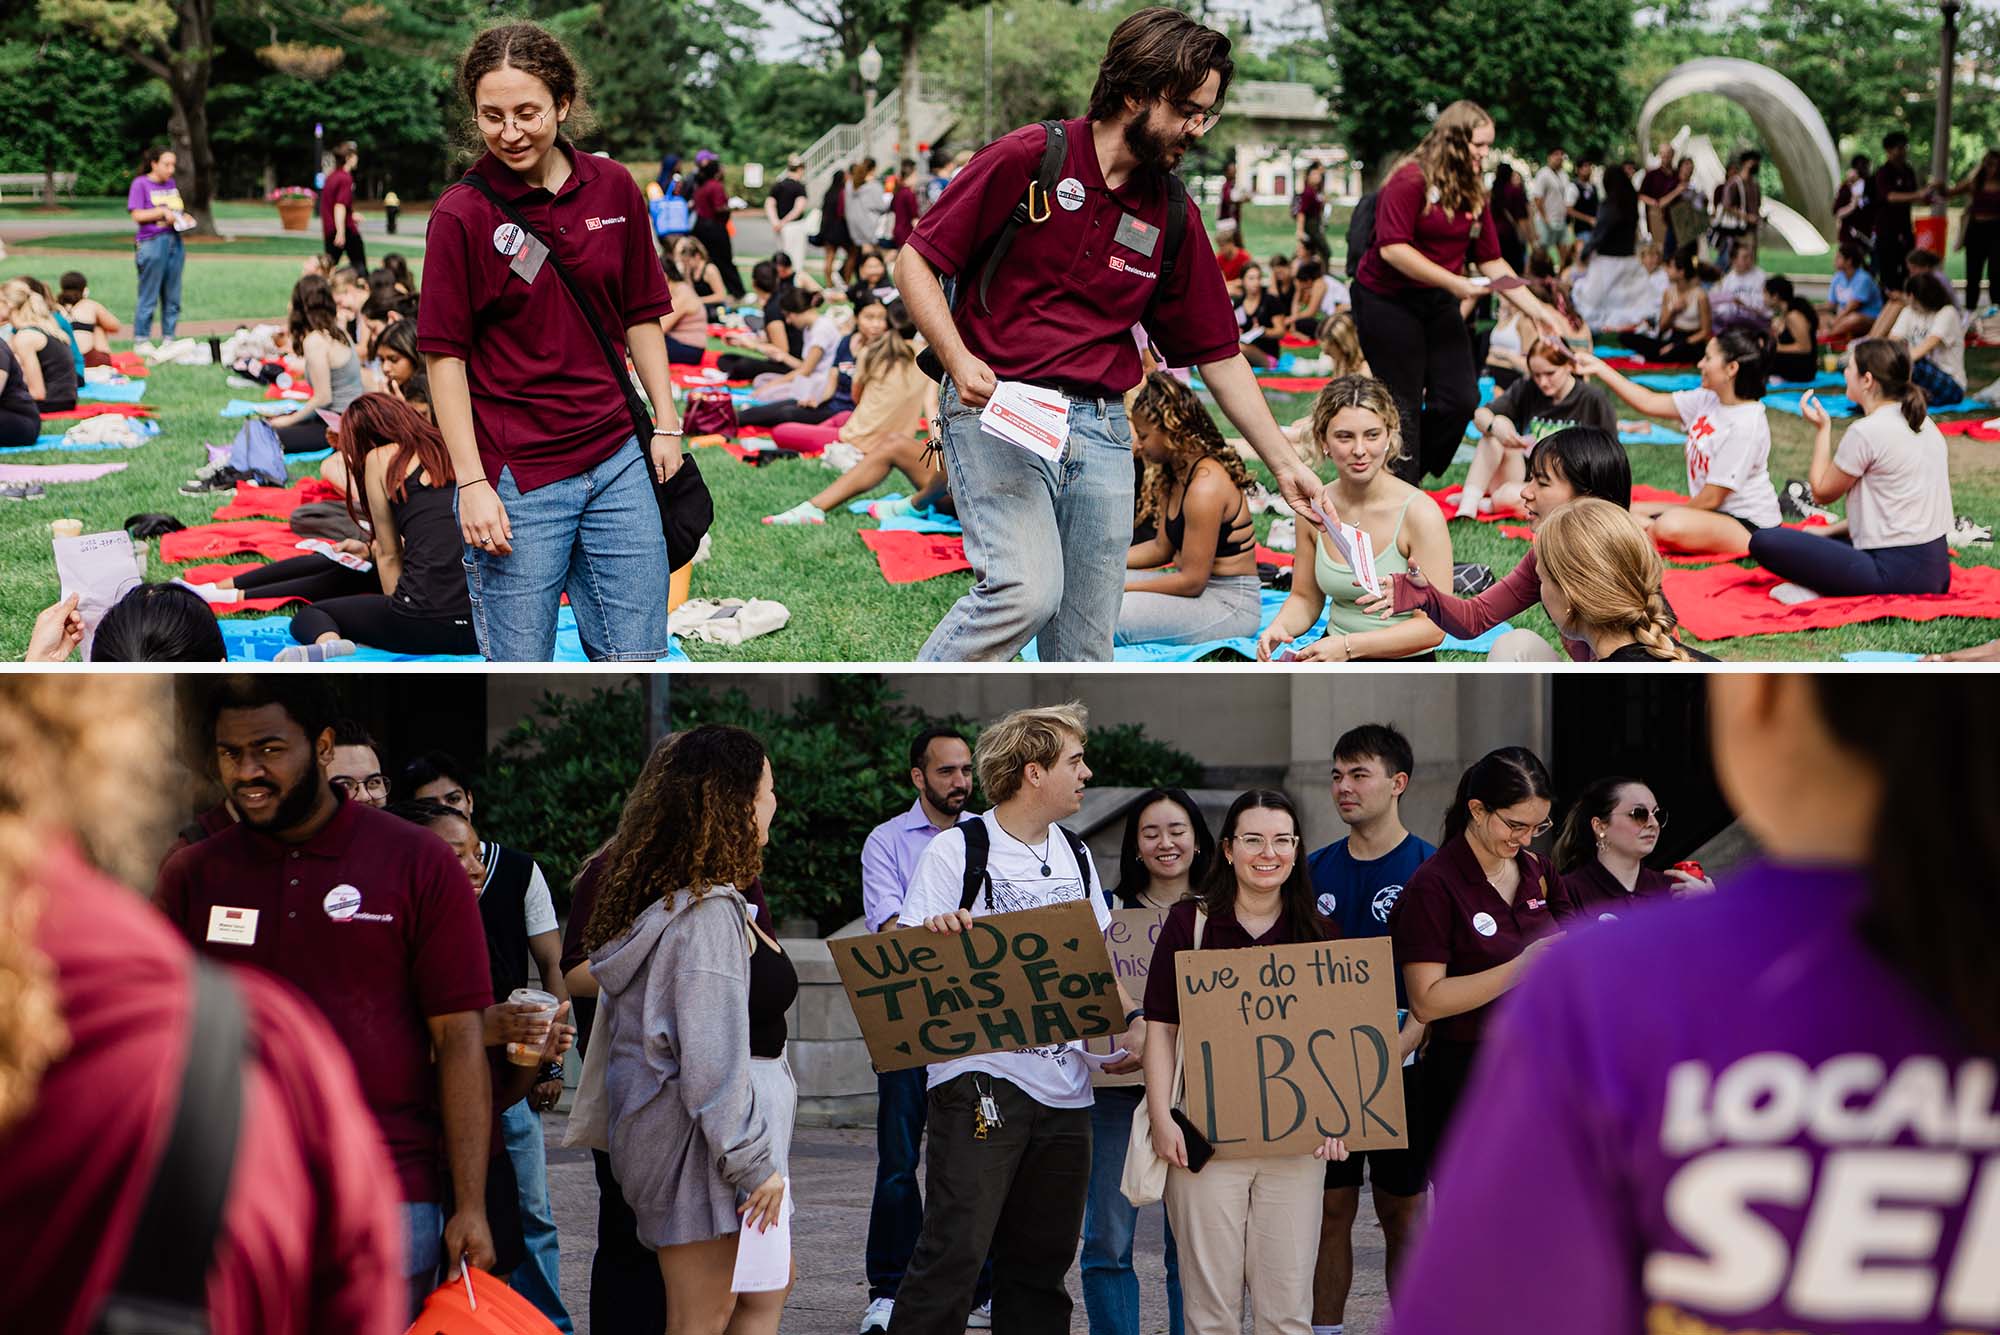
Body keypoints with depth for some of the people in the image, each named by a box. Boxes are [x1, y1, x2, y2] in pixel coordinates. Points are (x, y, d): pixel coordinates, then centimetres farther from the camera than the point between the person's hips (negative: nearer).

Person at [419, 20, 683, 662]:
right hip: (514, 476, -4)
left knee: (636, 655, 10)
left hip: (615, 461, 4)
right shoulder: (462, 213, -8)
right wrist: (471, 482, -13)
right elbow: (445, 355, -8)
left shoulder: (613, 188, 4)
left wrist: (666, 423, 9)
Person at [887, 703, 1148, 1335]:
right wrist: (934, 935, -29)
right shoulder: (957, 849, -5)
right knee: (954, 1252, -13)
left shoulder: (1075, 854, 15)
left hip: (1064, 1087, 7)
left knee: (1042, 1259, 10)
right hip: (980, 1082, -6)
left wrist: (1131, 1019, 6)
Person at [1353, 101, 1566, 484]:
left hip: (1438, 303, 7)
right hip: (1387, 300, -7)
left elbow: (1491, 262, 9)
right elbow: (1392, 248, -25)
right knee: (1404, 405, -2)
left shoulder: (1474, 194, 7)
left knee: (1461, 399, 0)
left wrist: (1537, 310, 2)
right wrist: (1451, 281, -27)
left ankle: (1411, 477, 15)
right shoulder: (1411, 181, -16)